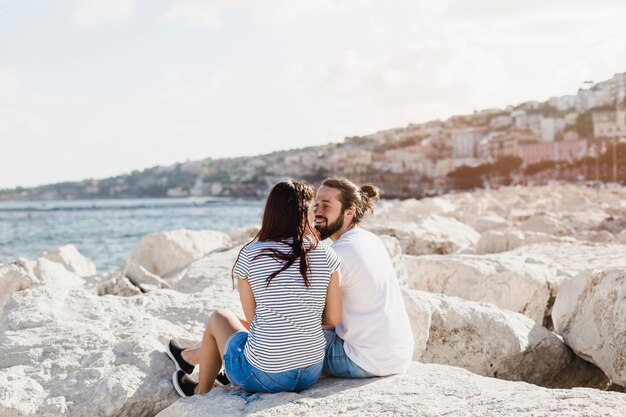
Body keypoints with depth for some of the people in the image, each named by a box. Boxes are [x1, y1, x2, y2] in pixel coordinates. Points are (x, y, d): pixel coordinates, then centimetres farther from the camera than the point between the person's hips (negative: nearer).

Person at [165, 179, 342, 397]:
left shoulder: (250, 255, -7)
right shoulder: (326, 256, -5)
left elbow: (252, 318, 1)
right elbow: (333, 318, 0)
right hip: (311, 375, 3)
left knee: (219, 317, 29)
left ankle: (201, 394, 50)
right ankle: (189, 357, 59)